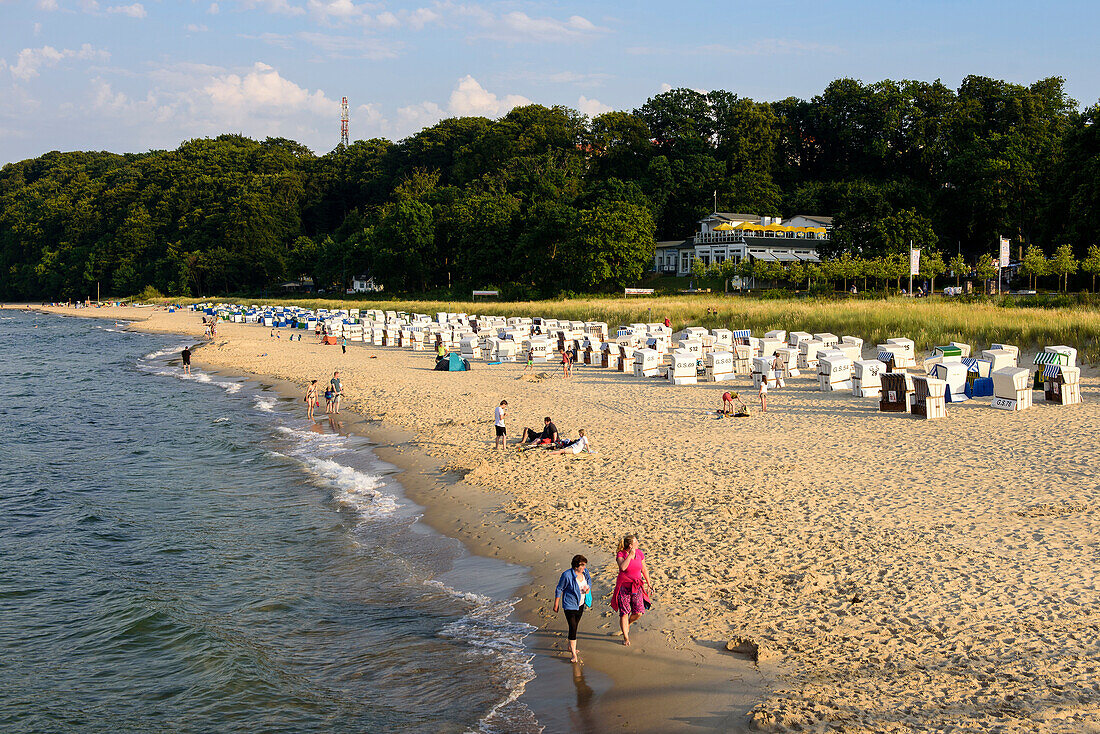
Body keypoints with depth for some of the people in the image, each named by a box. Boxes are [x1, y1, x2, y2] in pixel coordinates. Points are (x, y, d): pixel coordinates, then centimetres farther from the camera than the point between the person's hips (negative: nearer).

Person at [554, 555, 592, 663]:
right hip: (570, 605, -6)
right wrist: (556, 605, -6)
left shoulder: (585, 571, -4)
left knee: (575, 626, 18)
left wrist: (588, 588, -8)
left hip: (580, 604, 6)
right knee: (572, 628, -11)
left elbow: (589, 580, 16)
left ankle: (570, 647, 36)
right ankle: (574, 655, -8)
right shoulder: (567, 575, -22)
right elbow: (559, 590, -11)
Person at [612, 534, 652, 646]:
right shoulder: (620, 555, -14)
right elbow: (622, 567, -34)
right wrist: (630, 555, -29)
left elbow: (644, 570, 12)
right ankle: (626, 637, 15)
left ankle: (627, 625, 30)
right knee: (624, 613, 0)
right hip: (624, 587, -4)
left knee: (638, 612, -2)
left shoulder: (639, 553, 0)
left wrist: (648, 584, 15)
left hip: (636, 587, 4)